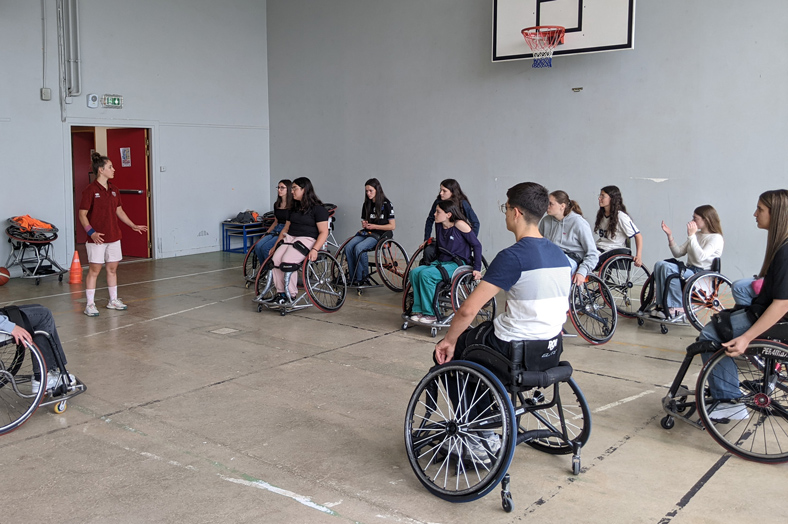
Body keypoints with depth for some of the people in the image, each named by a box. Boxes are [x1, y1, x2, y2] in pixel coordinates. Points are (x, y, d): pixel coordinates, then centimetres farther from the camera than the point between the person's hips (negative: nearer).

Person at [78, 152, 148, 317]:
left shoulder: (114, 190, 9)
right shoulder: (90, 190, -11)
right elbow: (82, 214, -11)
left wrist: (133, 226, 15)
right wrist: (91, 232, -22)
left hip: (114, 237, 6)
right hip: (97, 238, -6)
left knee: (112, 268, 13)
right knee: (94, 270, -1)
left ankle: (113, 300, 24)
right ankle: (90, 304, 6)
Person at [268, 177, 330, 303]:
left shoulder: (318, 209, -3)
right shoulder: (294, 208, 22)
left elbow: (324, 232, -10)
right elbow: (286, 228, 27)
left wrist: (315, 249, -23)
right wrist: (276, 245, 18)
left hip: (307, 239, -7)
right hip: (290, 238, 7)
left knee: (287, 260, -31)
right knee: (276, 258, -22)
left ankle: (291, 294, -17)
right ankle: (280, 292, -13)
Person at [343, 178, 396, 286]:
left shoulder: (386, 204, -3)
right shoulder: (366, 205, 16)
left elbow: (392, 226, -6)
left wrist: (374, 226, -11)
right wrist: (364, 224, 3)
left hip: (379, 234, -6)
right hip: (365, 233, 6)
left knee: (359, 248, -32)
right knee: (348, 247, -23)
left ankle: (363, 278, -20)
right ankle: (353, 278, -18)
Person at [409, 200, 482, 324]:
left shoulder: (460, 225, -13)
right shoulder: (438, 225, 7)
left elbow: (477, 245, -10)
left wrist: (477, 269, -12)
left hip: (458, 264, -7)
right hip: (441, 261, 7)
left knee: (426, 274, -27)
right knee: (414, 272, -15)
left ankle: (431, 314, -16)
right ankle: (419, 310, -8)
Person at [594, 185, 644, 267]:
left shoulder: (621, 217, -9)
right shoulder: (600, 214, 13)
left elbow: (638, 236, -7)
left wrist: (639, 256, -15)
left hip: (614, 252, -7)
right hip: (599, 248, 7)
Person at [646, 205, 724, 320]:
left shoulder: (716, 238, -5)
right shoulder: (696, 235, 19)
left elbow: (700, 257, -21)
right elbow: (678, 253, 14)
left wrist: (691, 236, -19)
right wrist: (669, 235, 3)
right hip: (689, 270, 8)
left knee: (668, 267, -29)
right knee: (659, 264, -17)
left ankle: (677, 308, -24)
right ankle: (660, 304, -20)